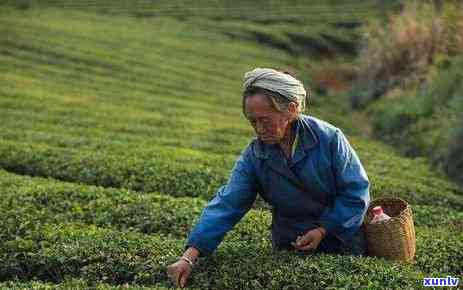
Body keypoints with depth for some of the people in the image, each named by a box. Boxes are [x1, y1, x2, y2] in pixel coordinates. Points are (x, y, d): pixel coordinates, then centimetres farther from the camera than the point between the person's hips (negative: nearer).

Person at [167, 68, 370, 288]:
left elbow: (356, 192, -13)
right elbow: (226, 204, -20)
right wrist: (189, 258, -29)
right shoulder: (253, 156, -14)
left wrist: (323, 229, -21)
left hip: (342, 245, -2)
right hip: (289, 249, 2)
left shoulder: (329, 138, -21)